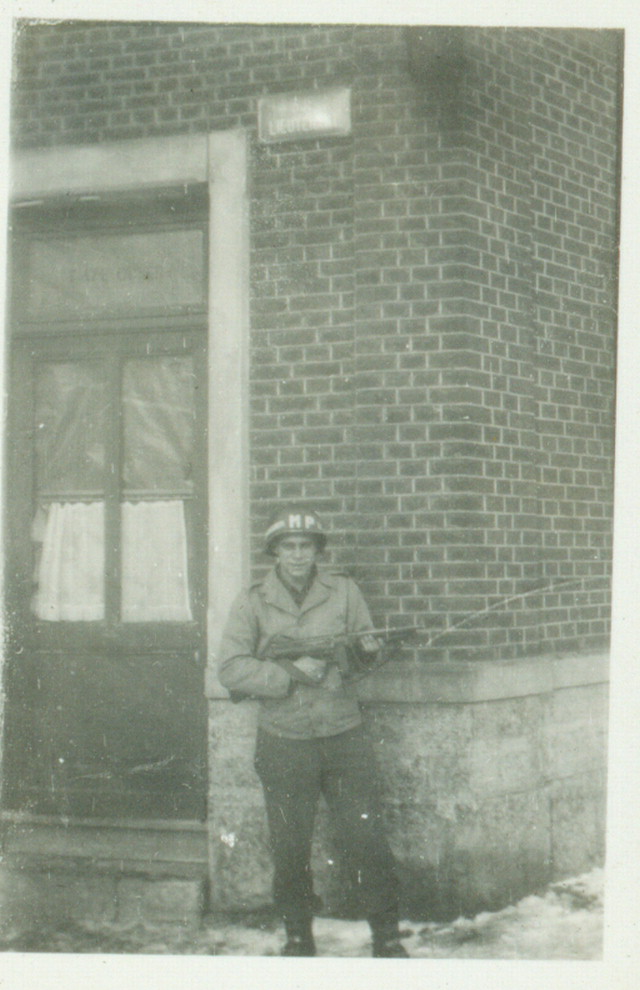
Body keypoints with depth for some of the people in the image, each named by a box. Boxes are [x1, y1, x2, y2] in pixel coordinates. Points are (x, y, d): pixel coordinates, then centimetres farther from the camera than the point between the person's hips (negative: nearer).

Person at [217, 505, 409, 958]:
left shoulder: (343, 591, 5)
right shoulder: (254, 603, 1)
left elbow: (366, 643, 14)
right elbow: (232, 669, -7)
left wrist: (367, 649, -10)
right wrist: (291, 673, -16)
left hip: (344, 736, 0)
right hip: (284, 742, 0)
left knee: (366, 838, -1)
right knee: (290, 848, 6)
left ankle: (387, 935, 13)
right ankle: (299, 937, 24)